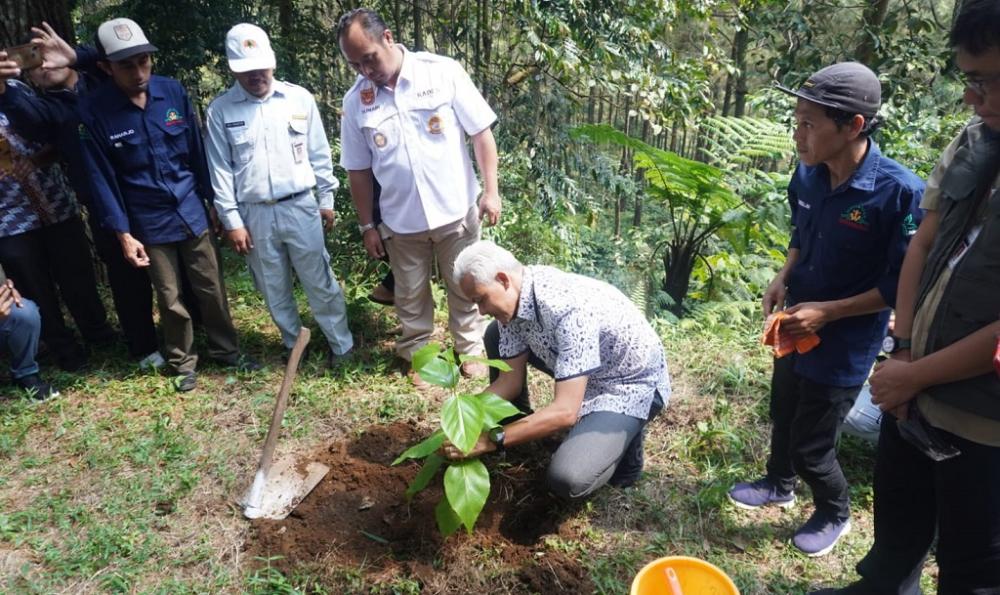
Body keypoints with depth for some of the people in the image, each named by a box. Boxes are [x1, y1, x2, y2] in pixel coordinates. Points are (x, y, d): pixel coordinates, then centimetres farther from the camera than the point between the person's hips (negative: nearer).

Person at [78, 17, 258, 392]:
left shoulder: (173, 91, -5)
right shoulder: (94, 110, -12)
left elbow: (196, 150, 4)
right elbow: (101, 178, -8)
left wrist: (212, 199, 8)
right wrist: (123, 233, -9)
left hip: (192, 211, 2)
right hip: (150, 223, -2)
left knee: (211, 287, 12)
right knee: (170, 299, 9)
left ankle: (226, 349, 30)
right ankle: (182, 362, 29)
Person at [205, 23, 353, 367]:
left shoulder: (300, 98, 0)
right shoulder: (220, 111, -1)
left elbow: (319, 154, 6)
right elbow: (220, 170, 0)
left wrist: (327, 200, 7)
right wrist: (232, 221, -3)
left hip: (300, 207, -1)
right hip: (255, 215, 1)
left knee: (320, 283, 5)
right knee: (275, 291, 12)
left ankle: (341, 345, 20)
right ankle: (295, 347, 29)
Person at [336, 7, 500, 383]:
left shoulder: (443, 72, -10)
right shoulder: (356, 101, -2)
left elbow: (481, 132, -6)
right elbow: (358, 169, 5)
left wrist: (490, 192, -9)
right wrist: (367, 225, 6)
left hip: (456, 211, -2)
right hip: (402, 222, 2)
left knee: (464, 288, 13)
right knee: (410, 296, 15)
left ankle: (471, 348, 35)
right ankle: (417, 356, 35)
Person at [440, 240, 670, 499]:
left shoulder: (570, 309, -37)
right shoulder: (514, 298, -11)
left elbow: (565, 412, -37)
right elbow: (511, 379, -3)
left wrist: (491, 439, -34)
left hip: (630, 384, -8)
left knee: (567, 479, -28)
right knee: (496, 335, 1)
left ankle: (625, 434, 3)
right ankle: (515, 430, 17)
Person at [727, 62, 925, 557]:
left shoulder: (900, 191, -26)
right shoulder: (807, 175, -7)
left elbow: (902, 285, -19)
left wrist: (828, 311, -22)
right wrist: (783, 278, -4)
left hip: (844, 345, -6)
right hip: (795, 327, 6)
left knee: (811, 445, 8)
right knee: (783, 414, 25)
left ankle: (834, 514, 39)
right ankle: (779, 484, 52)